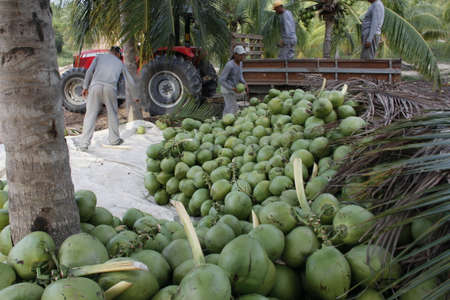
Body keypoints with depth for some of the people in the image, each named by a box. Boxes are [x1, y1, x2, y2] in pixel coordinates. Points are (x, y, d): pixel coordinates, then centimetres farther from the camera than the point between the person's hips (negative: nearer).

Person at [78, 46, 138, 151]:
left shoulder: (99, 57, 24)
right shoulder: (120, 63, 26)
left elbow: (90, 71, 8)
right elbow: (130, 82, 31)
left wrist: (85, 87, 6)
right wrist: (135, 96, 44)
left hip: (95, 86, 0)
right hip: (110, 88, 0)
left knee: (90, 115, 3)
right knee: (112, 113, 19)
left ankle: (84, 144, -1)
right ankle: (114, 139, 28)